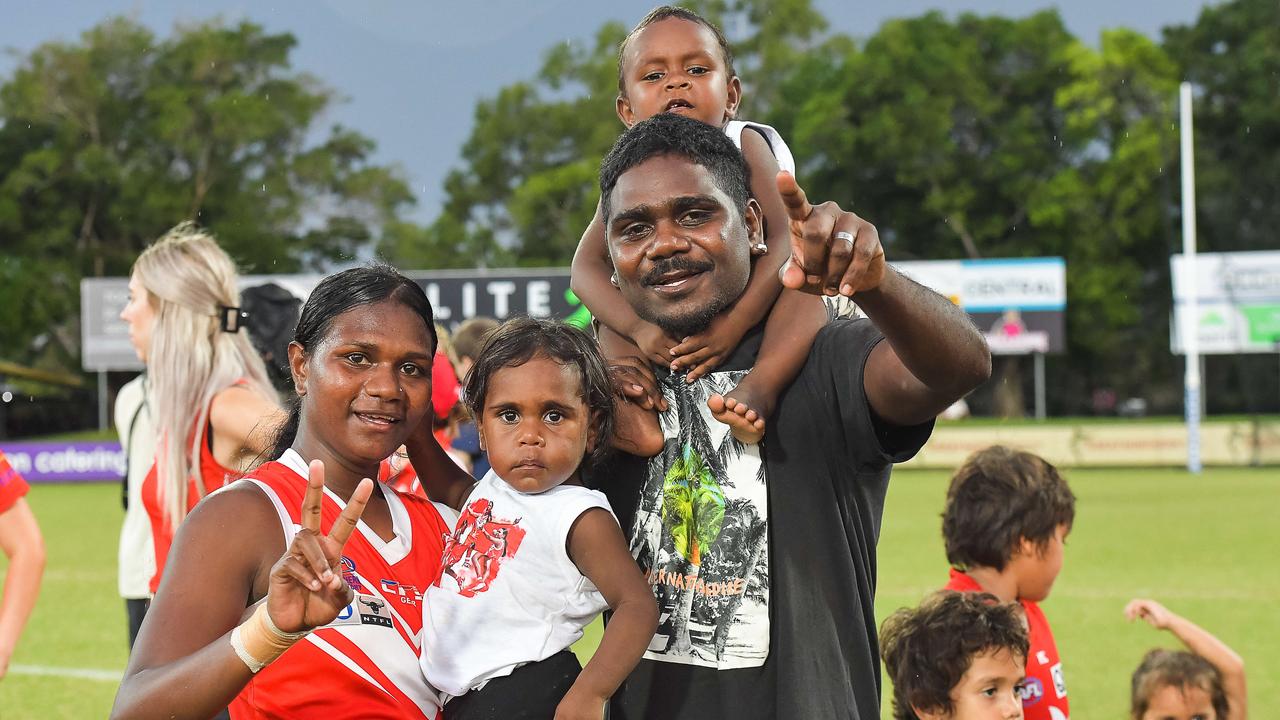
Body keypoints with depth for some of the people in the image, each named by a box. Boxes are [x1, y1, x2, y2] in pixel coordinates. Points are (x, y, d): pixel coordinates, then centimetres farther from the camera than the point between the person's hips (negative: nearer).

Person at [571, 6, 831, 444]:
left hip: (750, 308, -3)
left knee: (805, 288, -30)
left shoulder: (746, 145, -13)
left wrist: (732, 325, -38)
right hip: (670, 325, 3)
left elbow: (784, 240, -25)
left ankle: (760, 388, -48)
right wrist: (640, 327, -34)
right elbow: (587, 267, -14)